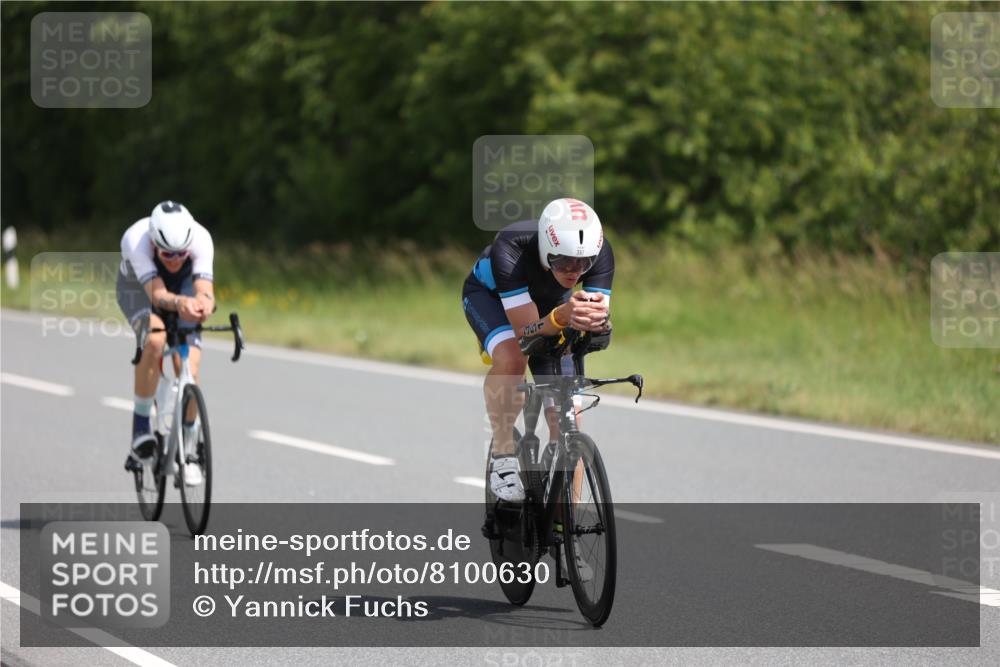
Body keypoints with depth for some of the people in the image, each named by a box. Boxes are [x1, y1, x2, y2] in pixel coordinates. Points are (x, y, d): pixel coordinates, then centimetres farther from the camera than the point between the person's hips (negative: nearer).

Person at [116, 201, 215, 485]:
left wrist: (203, 303, -66)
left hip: (184, 286, 2)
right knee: (155, 340, -35)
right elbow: (157, 295, -46)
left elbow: (205, 292, -42)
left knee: (189, 371, -16)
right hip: (139, 288, -2)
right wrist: (179, 303, -68)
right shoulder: (135, 240, -39)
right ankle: (141, 426, -20)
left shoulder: (200, 239, -34)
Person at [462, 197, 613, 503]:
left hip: (549, 303, 3)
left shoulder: (600, 252, -32)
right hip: (488, 294, -3)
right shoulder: (511, 249, -43)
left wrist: (597, 320, -58)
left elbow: (599, 325, -34)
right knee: (511, 357, -37)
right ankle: (503, 457, -19)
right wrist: (563, 315, -63)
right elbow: (528, 332, -43)